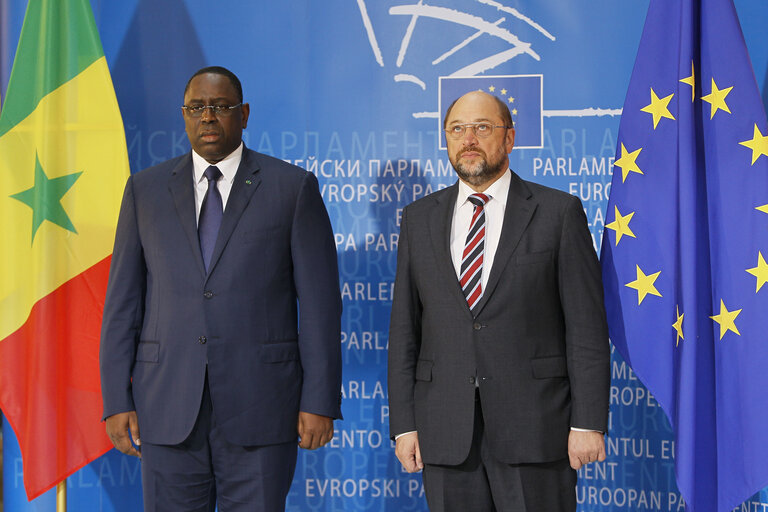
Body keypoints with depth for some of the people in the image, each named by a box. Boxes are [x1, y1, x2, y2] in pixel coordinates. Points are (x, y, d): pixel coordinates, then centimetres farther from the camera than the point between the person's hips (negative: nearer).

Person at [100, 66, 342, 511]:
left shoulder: (294, 187, 3)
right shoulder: (145, 189, 10)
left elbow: (319, 302, 0)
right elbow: (123, 301, 9)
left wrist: (320, 402, -6)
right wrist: (117, 400, 2)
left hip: (260, 407, -2)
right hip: (167, 405, 2)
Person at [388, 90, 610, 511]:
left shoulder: (559, 212, 1)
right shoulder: (419, 219, 11)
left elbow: (586, 327, -2)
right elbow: (404, 329, 10)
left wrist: (588, 423, -8)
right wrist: (404, 425, 3)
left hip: (533, 429, -3)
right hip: (446, 436, 3)